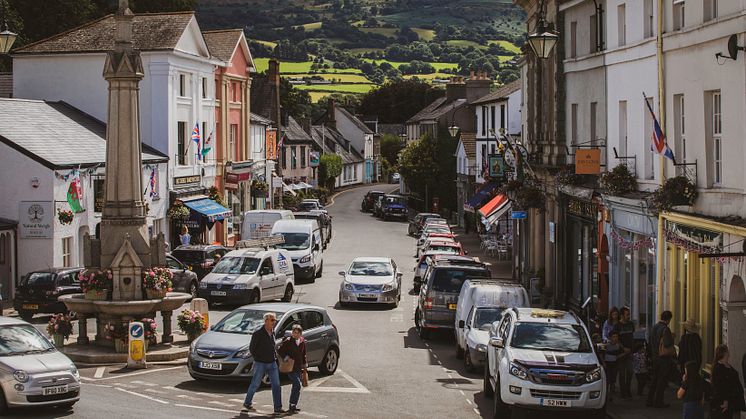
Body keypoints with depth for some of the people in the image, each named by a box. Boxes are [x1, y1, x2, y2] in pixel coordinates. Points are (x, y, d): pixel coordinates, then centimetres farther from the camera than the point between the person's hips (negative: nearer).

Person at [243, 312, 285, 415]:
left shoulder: (273, 332, 8)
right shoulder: (258, 333, -13)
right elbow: (251, 348, -7)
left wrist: (275, 356, 10)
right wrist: (257, 359, -6)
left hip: (272, 363, 6)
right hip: (261, 364, -6)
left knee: (276, 385, -1)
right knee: (255, 384, 7)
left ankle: (278, 407, 2)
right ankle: (247, 403, 25)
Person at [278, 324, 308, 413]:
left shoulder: (302, 342, 8)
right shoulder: (288, 341, -10)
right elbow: (279, 351, -5)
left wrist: (305, 365, 16)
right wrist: (285, 356, -18)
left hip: (298, 367, 7)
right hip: (290, 367, -7)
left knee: (296, 386, 12)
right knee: (297, 385, -16)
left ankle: (293, 406, 21)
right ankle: (293, 405, -12)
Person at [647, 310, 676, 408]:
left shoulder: (654, 328, 8)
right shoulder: (665, 329, -19)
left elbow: (649, 342, 15)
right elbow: (667, 343, -26)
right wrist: (672, 337, -8)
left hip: (655, 357, 8)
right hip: (664, 357, -8)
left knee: (655, 378, 17)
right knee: (662, 380, 0)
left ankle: (650, 400, 19)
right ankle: (658, 401, 2)